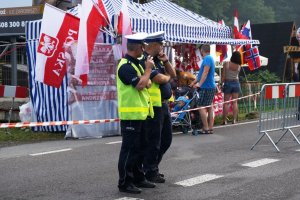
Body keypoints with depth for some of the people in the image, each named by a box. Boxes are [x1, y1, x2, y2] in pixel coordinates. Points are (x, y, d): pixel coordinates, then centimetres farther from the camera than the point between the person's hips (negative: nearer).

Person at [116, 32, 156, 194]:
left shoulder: (136, 63, 15)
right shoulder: (125, 66, -17)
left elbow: (146, 83, 20)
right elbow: (140, 85, -24)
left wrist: (147, 82, -4)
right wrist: (148, 68, -12)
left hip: (140, 113, 10)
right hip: (130, 114, -10)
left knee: (139, 148, 16)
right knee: (129, 149, -6)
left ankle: (138, 178, 26)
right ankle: (124, 183, 0)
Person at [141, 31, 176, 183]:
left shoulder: (157, 60, 15)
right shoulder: (145, 60, -16)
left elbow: (173, 74, 17)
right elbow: (160, 79, -22)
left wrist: (165, 61, 1)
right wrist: (167, 76, 0)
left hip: (164, 104, 10)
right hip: (154, 106, -10)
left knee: (166, 139, 17)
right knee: (154, 141, -1)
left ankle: (153, 167, 29)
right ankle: (150, 172, 10)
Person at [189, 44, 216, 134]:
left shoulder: (207, 58, -13)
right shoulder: (210, 58, 19)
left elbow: (205, 72, -24)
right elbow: (202, 73, 27)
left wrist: (199, 83, -32)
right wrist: (194, 82, 34)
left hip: (206, 87, -10)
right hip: (211, 87, 10)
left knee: (201, 107, -9)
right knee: (209, 107, 10)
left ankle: (206, 128, -10)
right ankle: (210, 128, 13)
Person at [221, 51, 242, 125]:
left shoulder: (226, 64, -9)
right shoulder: (238, 66, -3)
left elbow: (223, 75, -7)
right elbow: (237, 75, 9)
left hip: (228, 82, -2)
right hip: (236, 83, 2)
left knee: (226, 102, 2)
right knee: (235, 102, 6)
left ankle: (225, 120, 0)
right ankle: (234, 119, 4)